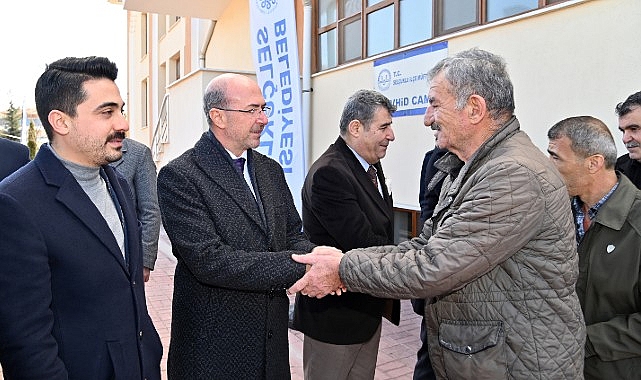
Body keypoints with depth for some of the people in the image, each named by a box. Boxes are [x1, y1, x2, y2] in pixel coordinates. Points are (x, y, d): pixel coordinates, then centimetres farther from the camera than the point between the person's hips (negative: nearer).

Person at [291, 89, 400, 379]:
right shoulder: (328, 173, -24)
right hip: (336, 312, -9)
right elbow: (363, 244, -26)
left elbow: (381, 233, 7)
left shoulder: (371, 165, 6)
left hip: (370, 306, 9)